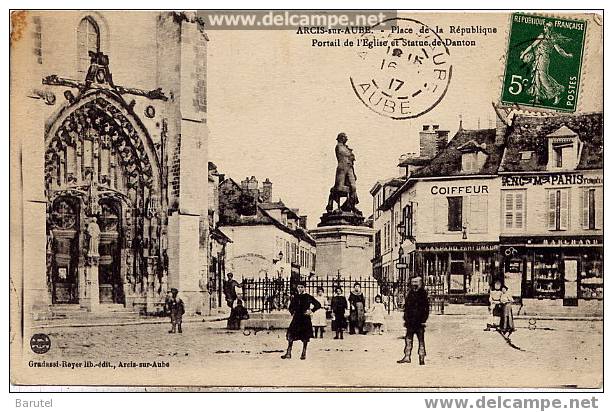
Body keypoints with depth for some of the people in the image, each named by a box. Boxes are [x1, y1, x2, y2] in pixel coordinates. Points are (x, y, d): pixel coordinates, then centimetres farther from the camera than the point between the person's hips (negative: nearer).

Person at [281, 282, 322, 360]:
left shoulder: (308, 297, -3)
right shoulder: (295, 297, 7)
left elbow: (318, 305, -1)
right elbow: (291, 307, 23)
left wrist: (311, 311, -8)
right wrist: (292, 313, 8)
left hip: (305, 319, -3)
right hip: (296, 318, 3)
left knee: (305, 337, 3)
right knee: (290, 335, -6)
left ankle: (304, 353, 14)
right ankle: (288, 353, -3)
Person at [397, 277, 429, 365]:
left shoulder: (423, 293, -4)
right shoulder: (410, 293, 12)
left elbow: (426, 308, -7)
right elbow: (406, 307, 17)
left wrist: (424, 320, -12)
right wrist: (406, 319, 12)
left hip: (419, 321, -5)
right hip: (410, 320, 5)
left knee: (421, 340, 0)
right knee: (408, 339, 7)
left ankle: (422, 358, 5)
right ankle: (407, 357, 12)